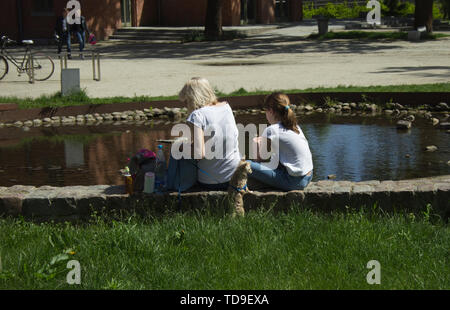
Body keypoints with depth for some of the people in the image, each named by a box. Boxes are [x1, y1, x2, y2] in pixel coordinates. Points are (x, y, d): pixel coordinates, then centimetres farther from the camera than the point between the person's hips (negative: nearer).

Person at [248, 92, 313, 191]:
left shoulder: (271, 130, -12)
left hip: (294, 181, -9)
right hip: (308, 177, 9)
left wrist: (256, 143, 14)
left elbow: (260, 159, -4)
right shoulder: (295, 126, 11)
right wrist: (264, 141, 23)